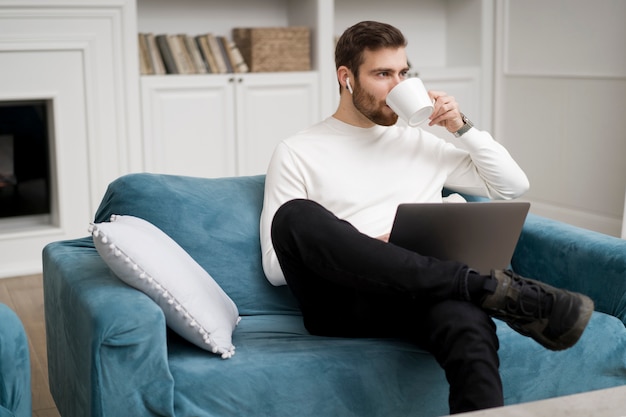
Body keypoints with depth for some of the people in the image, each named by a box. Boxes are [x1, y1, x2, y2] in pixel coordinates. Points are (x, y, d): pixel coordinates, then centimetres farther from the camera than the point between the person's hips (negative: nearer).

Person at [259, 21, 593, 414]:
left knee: (469, 324, -37)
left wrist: (462, 127, 12)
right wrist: (359, 253, -11)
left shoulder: (418, 142, 24)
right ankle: (490, 286, -34)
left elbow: (514, 185, 25)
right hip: (342, 302, -1)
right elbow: (277, 267, 3)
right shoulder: (296, 153, 11)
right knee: (295, 214, -35)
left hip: (423, 291, 2)